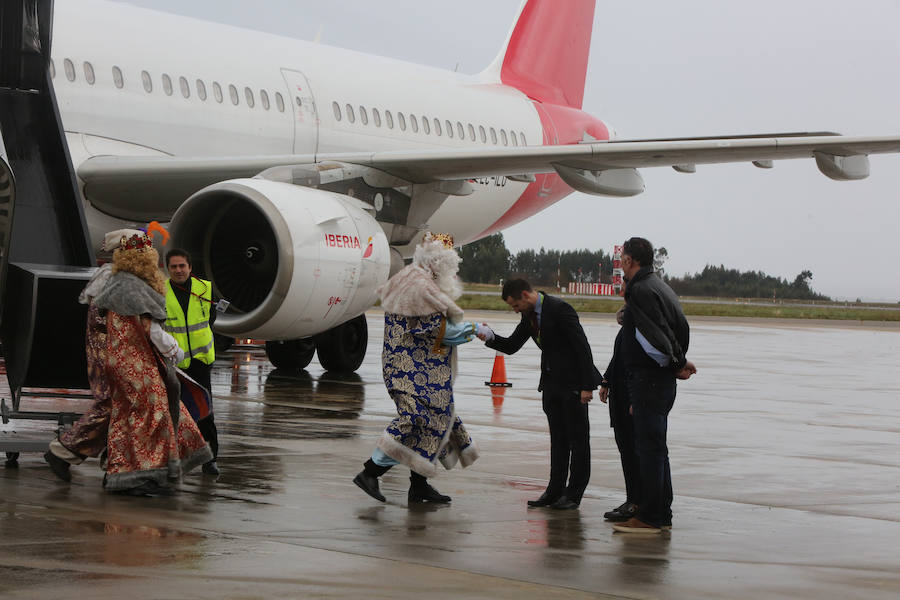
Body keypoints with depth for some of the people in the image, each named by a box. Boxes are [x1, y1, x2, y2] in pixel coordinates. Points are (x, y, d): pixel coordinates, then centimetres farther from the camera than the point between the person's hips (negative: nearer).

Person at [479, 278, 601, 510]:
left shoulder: (560, 309, -18)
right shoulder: (529, 316, 8)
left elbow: (582, 347, -19)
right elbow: (511, 346, 13)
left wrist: (586, 385, -21)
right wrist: (490, 337, -8)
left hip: (573, 383, -8)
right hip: (552, 383, 8)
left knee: (578, 438, 0)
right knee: (558, 438, 11)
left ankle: (574, 494, 4)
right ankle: (555, 491, 14)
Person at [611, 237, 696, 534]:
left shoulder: (641, 290, -15)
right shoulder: (660, 287, 17)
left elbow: (655, 339, -21)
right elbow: (682, 328, 19)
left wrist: (676, 364, -7)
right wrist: (678, 362, 9)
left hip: (648, 378, -10)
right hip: (662, 380, 10)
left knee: (649, 447, -8)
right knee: (655, 447, 14)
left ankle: (650, 517, -6)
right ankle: (662, 514, 19)